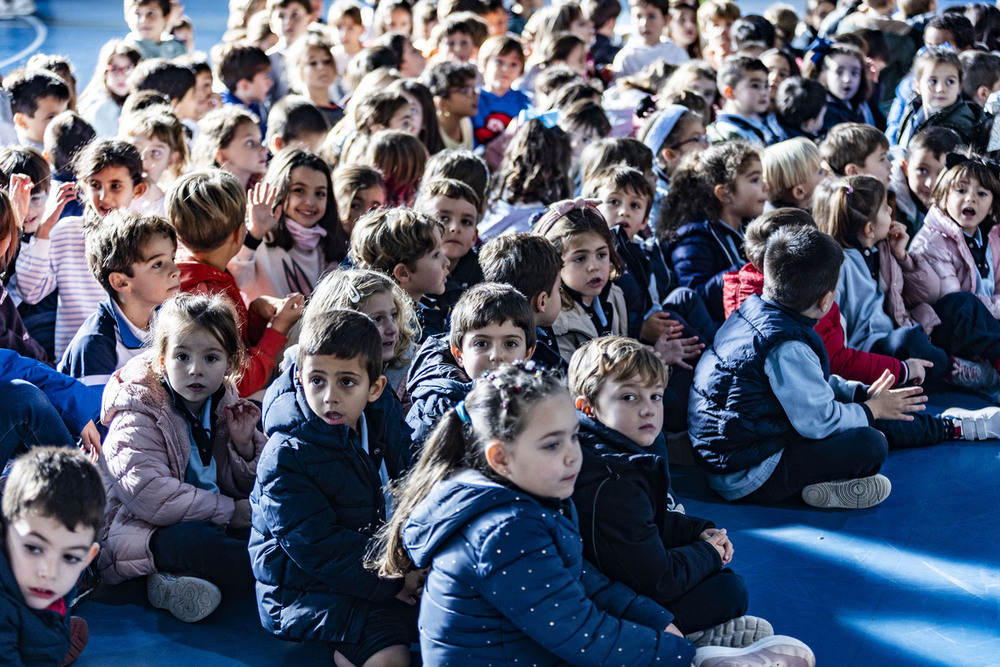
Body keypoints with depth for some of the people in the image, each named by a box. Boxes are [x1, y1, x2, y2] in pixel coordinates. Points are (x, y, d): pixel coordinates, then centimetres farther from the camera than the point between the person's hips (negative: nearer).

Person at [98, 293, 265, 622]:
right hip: (138, 532, -7)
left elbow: (242, 489, 13)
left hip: (208, 523, 7)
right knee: (195, 539, -37)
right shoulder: (138, 413, -12)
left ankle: (177, 582, -21)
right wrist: (230, 511, -23)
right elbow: (148, 495, -27)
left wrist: (245, 445, -8)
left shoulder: (225, 404, 6)